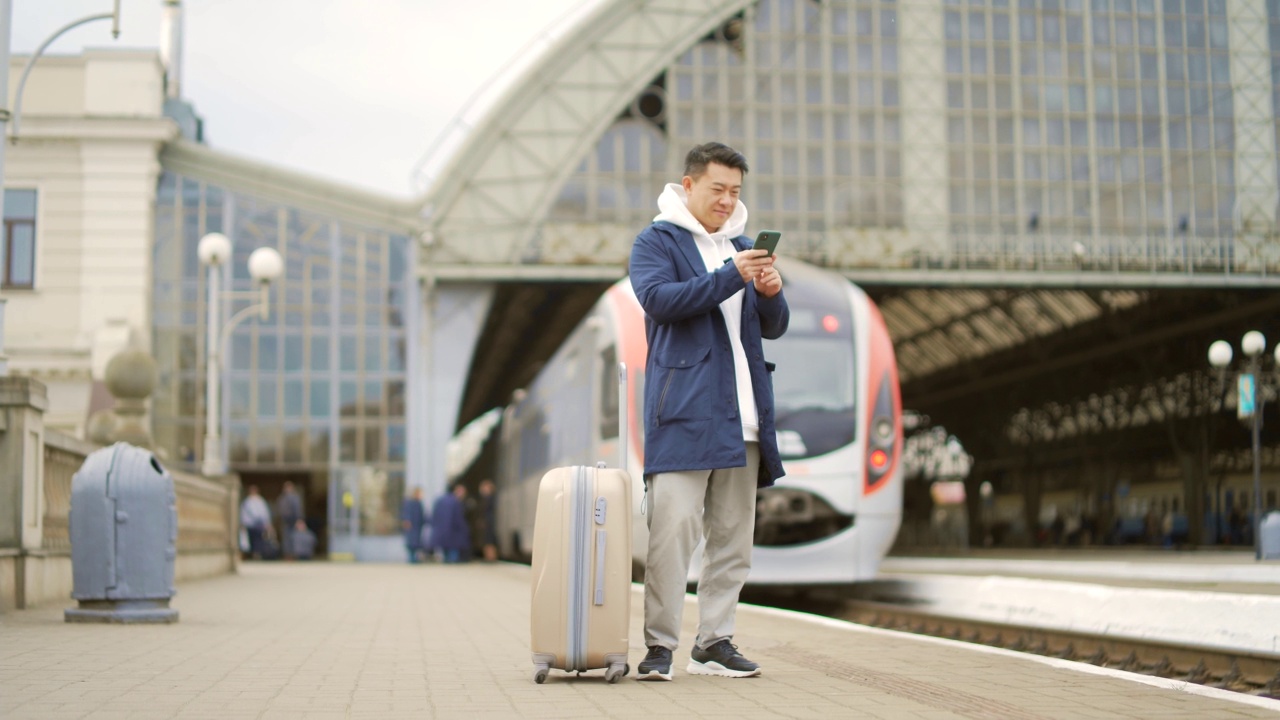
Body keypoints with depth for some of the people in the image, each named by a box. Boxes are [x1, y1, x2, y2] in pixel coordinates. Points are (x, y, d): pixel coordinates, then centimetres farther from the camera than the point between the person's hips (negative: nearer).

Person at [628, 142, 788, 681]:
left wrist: (771, 293, -2)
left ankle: (713, 642, 13)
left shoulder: (742, 246, 22)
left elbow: (773, 328, 21)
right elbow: (659, 298, -14)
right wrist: (731, 277, -20)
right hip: (683, 409, -6)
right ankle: (660, 645, -5)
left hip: (742, 415, 6)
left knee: (733, 535, 6)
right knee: (672, 528, -11)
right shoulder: (656, 241, 4)